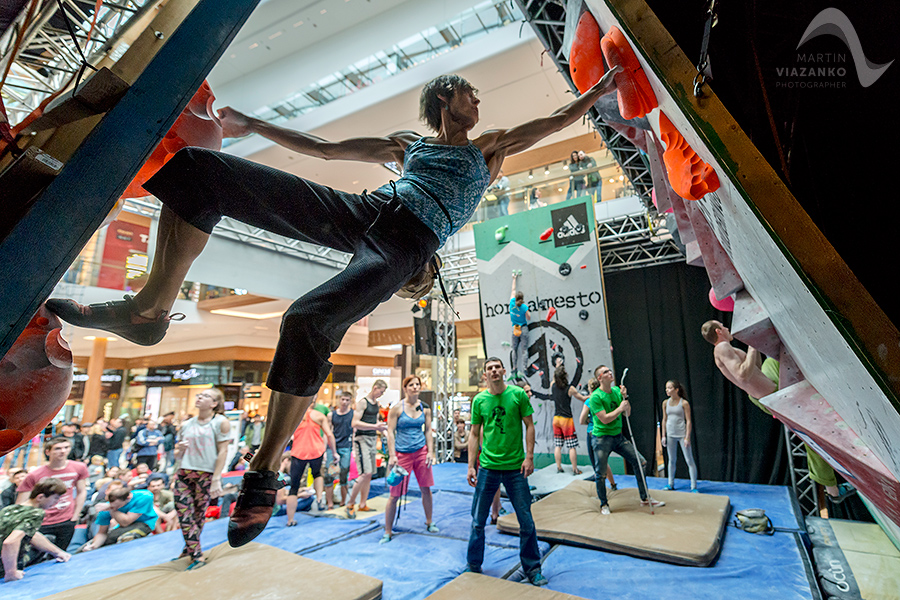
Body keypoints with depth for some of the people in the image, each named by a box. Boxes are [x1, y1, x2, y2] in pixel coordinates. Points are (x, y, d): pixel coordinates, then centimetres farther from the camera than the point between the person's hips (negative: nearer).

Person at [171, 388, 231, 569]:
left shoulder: (221, 422, -4)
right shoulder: (186, 424, 11)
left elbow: (223, 452, -7)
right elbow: (177, 454, 19)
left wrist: (216, 479, -12)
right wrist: (180, 450, -5)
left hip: (206, 475, -4)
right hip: (184, 473, 4)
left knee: (198, 514, 3)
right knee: (183, 513, 0)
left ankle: (190, 549, 21)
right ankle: (196, 555, 12)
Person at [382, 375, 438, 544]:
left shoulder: (425, 408, 4)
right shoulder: (397, 408, -8)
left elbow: (428, 431, 9)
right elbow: (391, 432, -8)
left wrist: (430, 451, 1)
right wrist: (392, 456, -13)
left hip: (421, 451, 3)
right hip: (402, 453, -3)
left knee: (426, 488, 9)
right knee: (395, 494, 0)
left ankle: (429, 522, 32)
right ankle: (387, 532, 17)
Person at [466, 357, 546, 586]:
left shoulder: (518, 394, -4)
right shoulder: (479, 400, 1)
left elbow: (529, 426, 0)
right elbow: (474, 434, 6)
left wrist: (529, 457, -8)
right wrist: (471, 466, 2)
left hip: (515, 467, -1)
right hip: (487, 467, 2)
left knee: (526, 522, 8)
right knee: (478, 521, 11)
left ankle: (533, 569, 27)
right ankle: (473, 566, 30)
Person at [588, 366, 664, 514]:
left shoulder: (616, 390, 4)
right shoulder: (595, 397, -16)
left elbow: (627, 414, 6)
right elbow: (605, 419, -21)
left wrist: (625, 397, -8)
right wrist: (620, 407, -17)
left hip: (618, 436, 6)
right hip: (602, 438, -6)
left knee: (639, 462, 6)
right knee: (601, 472, 0)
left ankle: (645, 499, 22)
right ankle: (603, 504, 20)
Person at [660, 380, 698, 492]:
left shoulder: (684, 403, -8)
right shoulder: (665, 403, 4)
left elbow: (688, 421, -8)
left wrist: (687, 437, -12)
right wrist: (663, 435, 9)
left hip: (682, 434, -4)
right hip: (670, 435, 4)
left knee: (689, 460, 1)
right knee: (671, 460, 13)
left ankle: (693, 486, 10)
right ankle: (670, 484, 22)